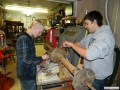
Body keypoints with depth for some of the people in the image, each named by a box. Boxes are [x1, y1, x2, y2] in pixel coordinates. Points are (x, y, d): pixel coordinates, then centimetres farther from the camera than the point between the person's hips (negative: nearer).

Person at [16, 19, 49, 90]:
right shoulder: (24, 39, -23)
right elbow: (26, 60, -27)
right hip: (26, 75, -9)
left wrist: (40, 60, 6)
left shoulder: (29, 38, 8)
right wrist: (41, 58, -17)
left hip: (29, 73, 9)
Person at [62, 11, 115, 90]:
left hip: (98, 79, -8)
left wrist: (72, 44, -27)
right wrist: (67, 46, 7)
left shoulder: (106, 36, -27)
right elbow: (81, 44, 17)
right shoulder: (92, 34, 3)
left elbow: (89, 55, -39)